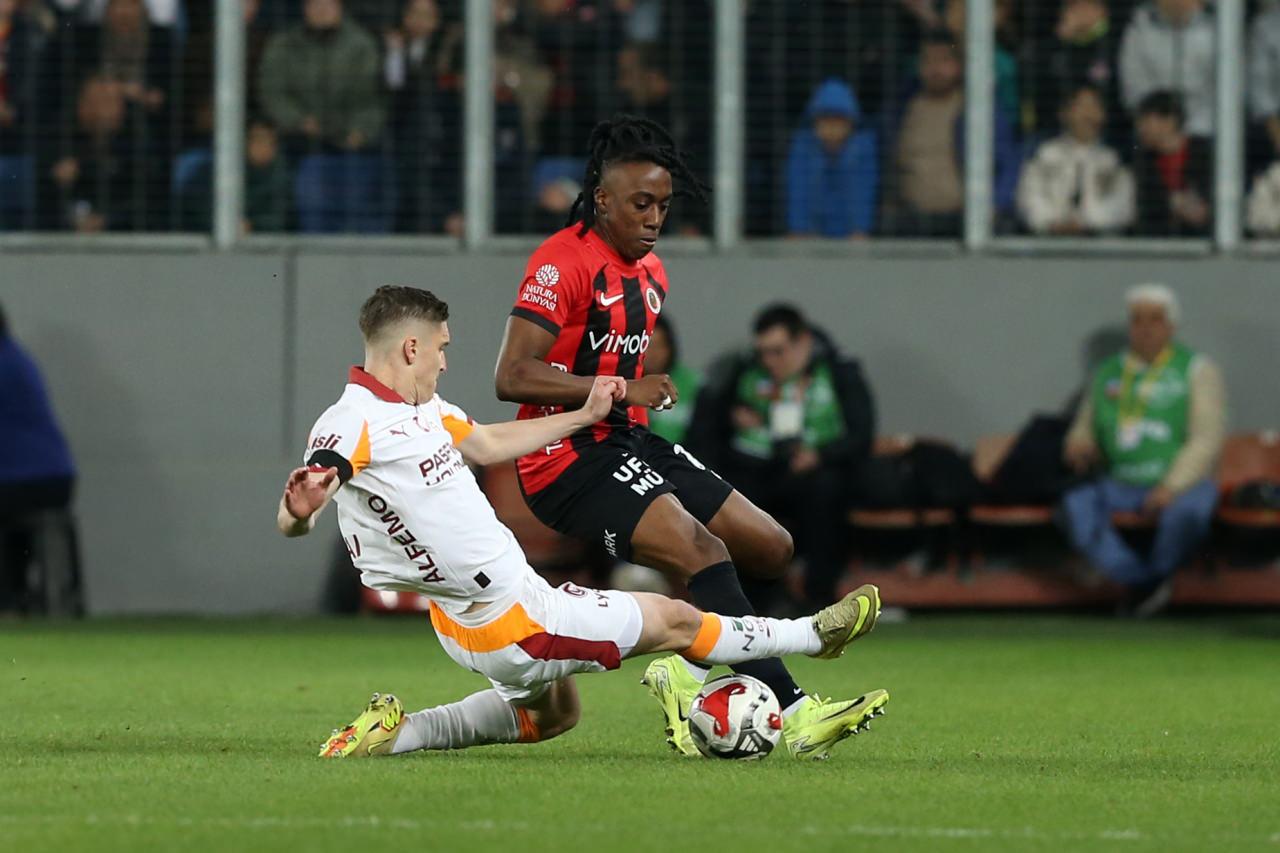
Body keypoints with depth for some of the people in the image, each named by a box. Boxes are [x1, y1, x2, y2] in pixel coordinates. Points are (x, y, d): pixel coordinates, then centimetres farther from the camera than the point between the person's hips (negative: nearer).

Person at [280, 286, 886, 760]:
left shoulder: (421, 408, 5)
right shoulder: (353, 425, -24)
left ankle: (399, 733, 23)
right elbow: (290, 521, -34)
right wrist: (301, 506, -58)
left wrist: (585, 415, 24)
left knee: (553, 713, 35)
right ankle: (816, 635, 28)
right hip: (512, 624, -10)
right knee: (674, 621, 7)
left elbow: (488, 443, 20)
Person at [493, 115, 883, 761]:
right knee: (704, 551, -26)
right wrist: (624, 391, -22)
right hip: (568, 459, -10)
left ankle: (687, 673, 4)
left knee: (771, 548, 4)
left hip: (628, 445, 10)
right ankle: (789, 713, -30)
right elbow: (512, 376, -22)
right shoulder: (563, 262, -13)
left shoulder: (651, 273, 16)